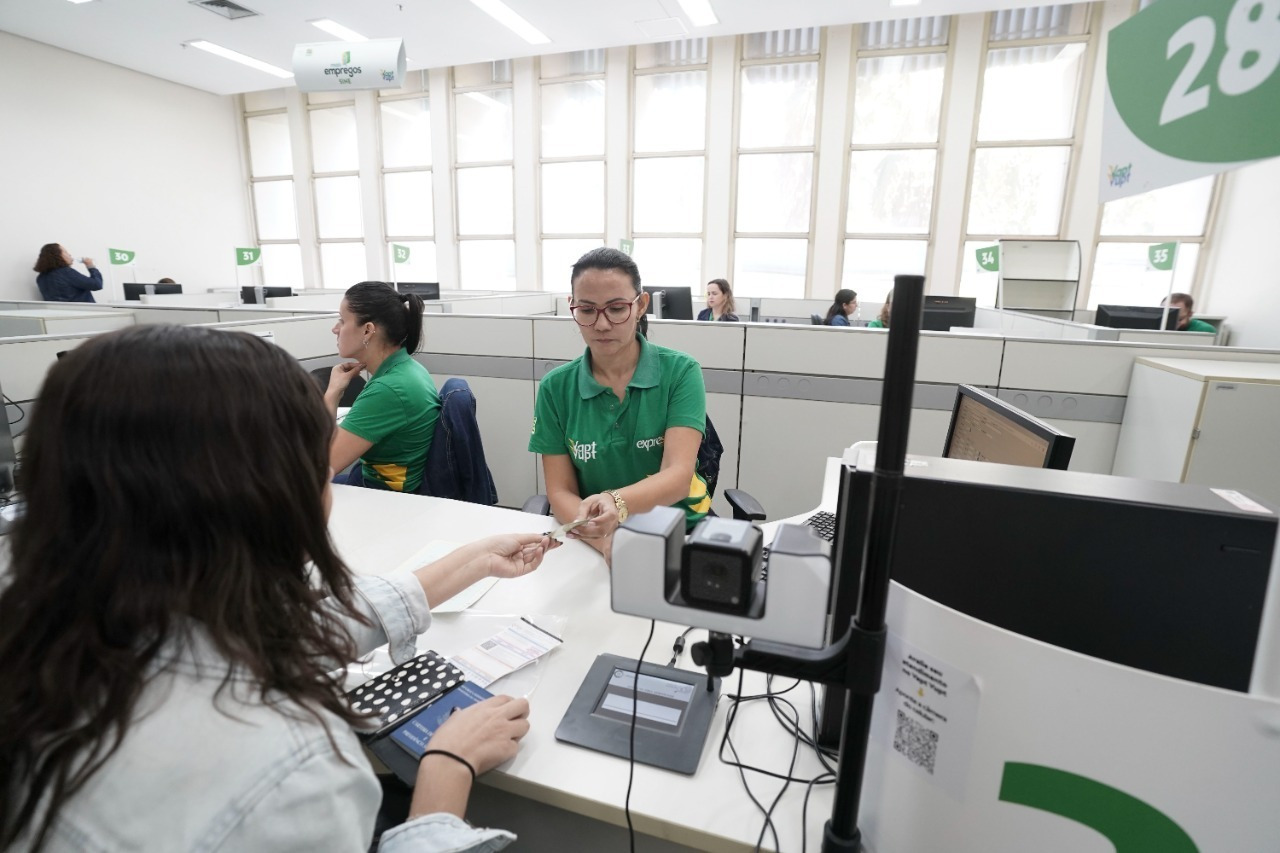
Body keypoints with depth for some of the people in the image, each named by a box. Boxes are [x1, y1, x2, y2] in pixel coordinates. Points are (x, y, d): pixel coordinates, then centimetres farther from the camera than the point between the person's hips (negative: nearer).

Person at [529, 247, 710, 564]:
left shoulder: (680, 372, -6)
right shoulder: (555, 388, -1)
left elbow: (678, 475, -16)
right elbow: (560, 493, -3)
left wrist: (617, 503, -36)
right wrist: (604, 540, -22)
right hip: (595, 543, 1)